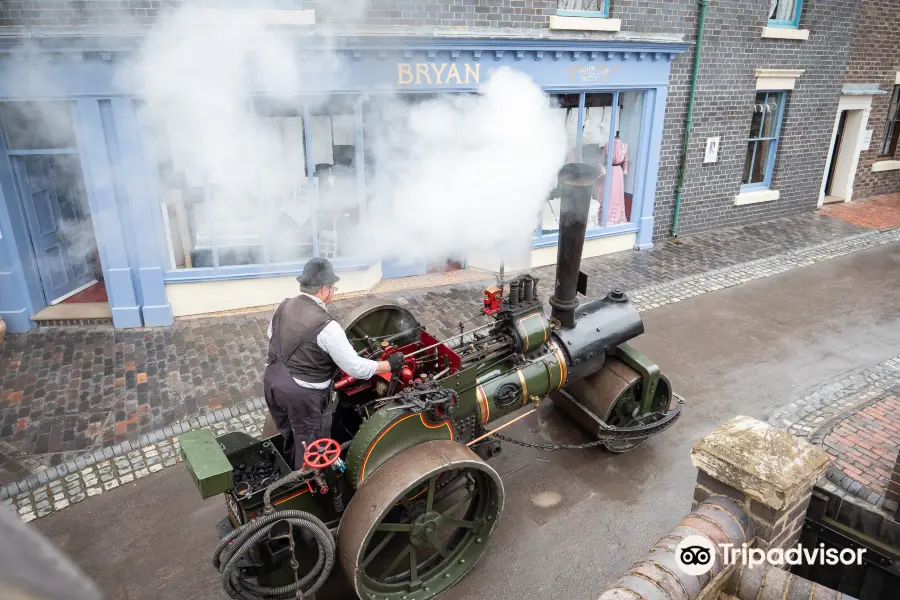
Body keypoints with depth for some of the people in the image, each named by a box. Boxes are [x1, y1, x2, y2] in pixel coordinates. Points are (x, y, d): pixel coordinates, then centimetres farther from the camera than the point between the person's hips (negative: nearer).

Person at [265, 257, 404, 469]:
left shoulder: (283, 307, -3)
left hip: (273, 382, 8)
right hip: (304, 395, -8)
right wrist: (390, 364, -8)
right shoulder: (326, 327, -25)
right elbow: (357, 368, -21)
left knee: (289, 437, 30)